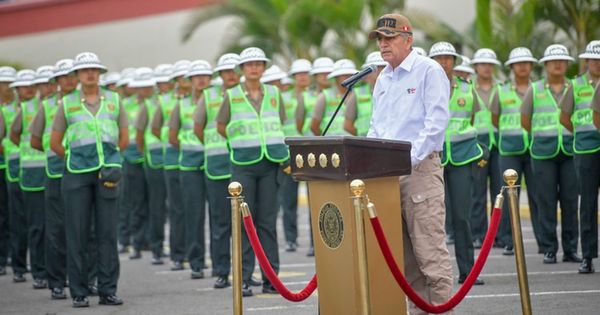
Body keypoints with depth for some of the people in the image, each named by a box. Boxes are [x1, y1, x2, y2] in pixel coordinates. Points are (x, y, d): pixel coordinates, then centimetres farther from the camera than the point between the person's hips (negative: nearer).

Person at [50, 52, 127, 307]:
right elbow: (54, 143, 11)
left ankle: (108, 290, 6)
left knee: (107, 232, 1)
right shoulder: (67, 103, 6)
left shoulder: (113, 100, 10)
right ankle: (79, 293, 4)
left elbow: (124, 139, 16)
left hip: (107, 171, 1)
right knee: (77, 233, -1)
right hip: (77, 172, -1)